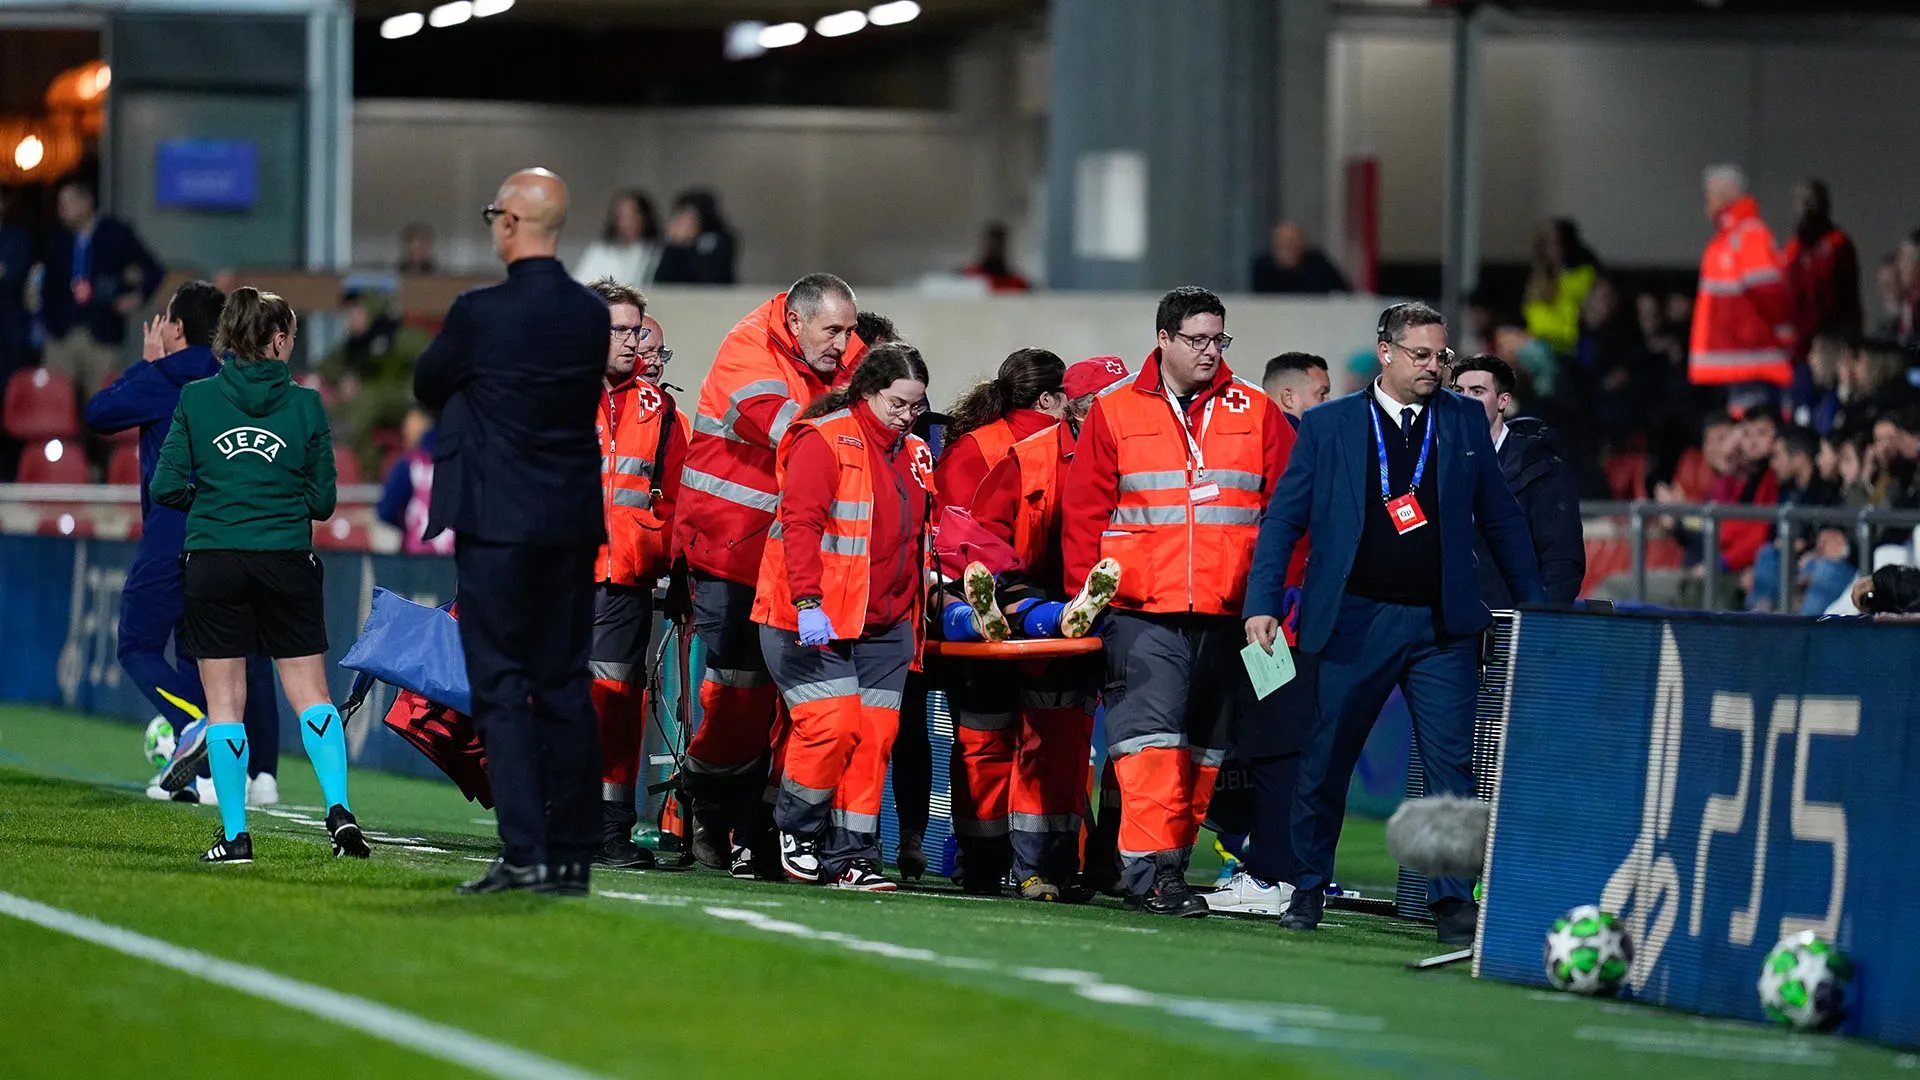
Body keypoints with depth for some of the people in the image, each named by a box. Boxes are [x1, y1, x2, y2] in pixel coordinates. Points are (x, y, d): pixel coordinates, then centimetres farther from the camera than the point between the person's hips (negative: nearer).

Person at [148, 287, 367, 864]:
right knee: (310, 691, 7)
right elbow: (322, 501, 2)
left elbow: (166, 487, -2)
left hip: (212, 562, 0)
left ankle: (235, 833, 1)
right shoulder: (305, 404, -1)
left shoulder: (195, 398, -1)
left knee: (224, 702, 4)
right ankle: (338, 809, -9)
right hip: (286, 561, 0)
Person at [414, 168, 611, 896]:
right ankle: (573, 855, 11)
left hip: (496, 526, -5)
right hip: (574, 525, 5)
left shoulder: (480, 315, -13)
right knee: (566, 688, 10)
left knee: (502, 690, -3)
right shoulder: (593, 315, 4)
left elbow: (427, 388, 2)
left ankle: (524, 854, -11)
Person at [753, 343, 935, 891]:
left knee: (875, 735, -1)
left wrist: (915, 620, 19)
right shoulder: (825, 440, -9)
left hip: (883, 627, 7)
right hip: (814, 621, -7)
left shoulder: (913, 453, 14)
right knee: (831, 724, -15)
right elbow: (800, 524, -16)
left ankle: (851, 856, 5)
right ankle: (796, 828, 8)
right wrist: (807, 603, -24)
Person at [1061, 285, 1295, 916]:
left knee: (1206, 744, 7)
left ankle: (1173, 864, 15)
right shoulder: (1115, 413, 5)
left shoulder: (1255, 413, 9)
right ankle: (1152, 870, -16)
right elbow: (1083, 513, 6)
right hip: (1141, 611, -3)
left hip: (1228, 614, 3)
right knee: (1152, 734, -14)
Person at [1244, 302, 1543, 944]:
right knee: (1325, 761, 5)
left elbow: (1500, 517, 14)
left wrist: (1535, 606, 12)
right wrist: (1263, 605, -7)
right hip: (1355, 621, -1)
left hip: (1442, 626, 1)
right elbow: (1283, 518, 3)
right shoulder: (1329, 426, 3)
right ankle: (1308, 886, 21)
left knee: (1452, 763, -5)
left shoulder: (1464, 422, 9)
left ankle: (1452, 900, -2)